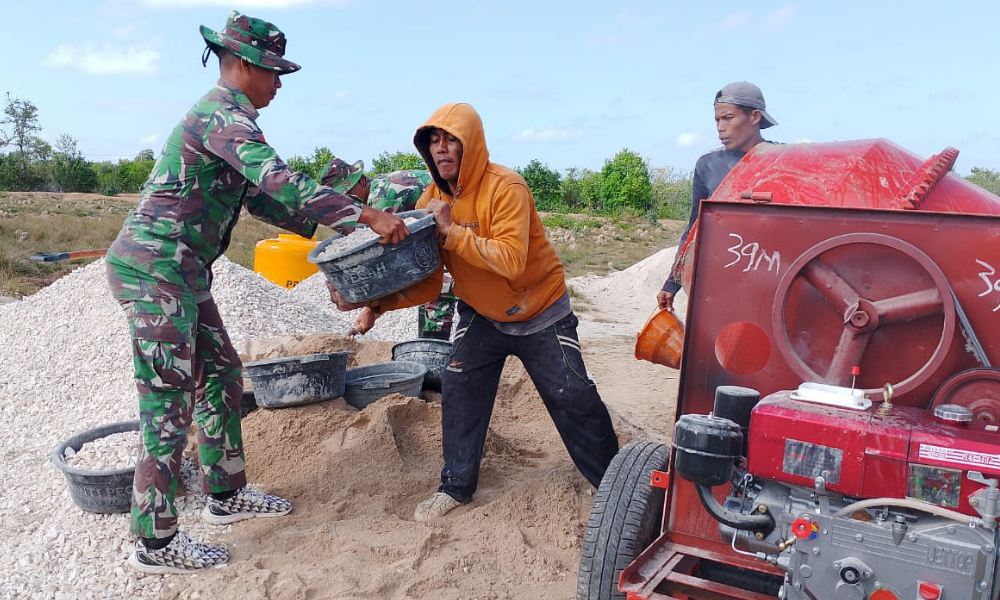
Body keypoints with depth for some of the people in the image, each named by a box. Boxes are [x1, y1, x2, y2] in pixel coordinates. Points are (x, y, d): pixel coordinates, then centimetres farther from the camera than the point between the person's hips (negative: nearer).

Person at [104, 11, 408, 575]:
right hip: (156, 268, -10)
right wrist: (366, 216, -31)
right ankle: (155, 543, 5)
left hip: (181, 271, 10)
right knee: (169, 401, -6)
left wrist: (320, 226, 12)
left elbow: (257, 195, 21)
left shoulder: (223, 116, 18)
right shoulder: (222, 114, -15)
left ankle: (226, 493, 28)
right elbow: (279, 180, -29)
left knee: (221, 372, 15)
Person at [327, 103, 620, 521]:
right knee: (458, 390, -3)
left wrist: (453, 231, -36)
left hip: (541, 316, -4)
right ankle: (456, 485, 15)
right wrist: (376, 301, -27)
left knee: (573, 399, 0)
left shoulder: (505, 188, -26)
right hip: (480, 315, 5)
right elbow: (426, 281, -12)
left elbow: (512, 261, -38)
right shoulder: (432, 201, -9)